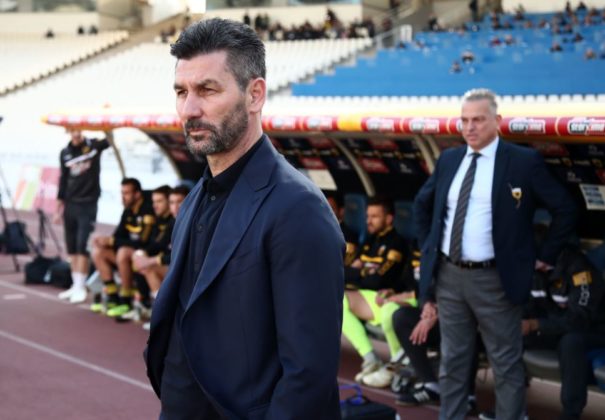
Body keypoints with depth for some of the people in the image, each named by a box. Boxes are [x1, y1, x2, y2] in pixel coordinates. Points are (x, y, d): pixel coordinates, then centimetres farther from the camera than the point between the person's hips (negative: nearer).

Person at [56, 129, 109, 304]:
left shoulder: (94, 146, -3)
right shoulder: (65, 153, 7)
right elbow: (63, 179, 11)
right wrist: (59, 206, 11)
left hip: (88, 205, -4)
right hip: (70, 204, 4)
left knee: (82, 246, -10)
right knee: (71, 247, 8)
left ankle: (81, 287, -4)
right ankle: (76, 285, 17)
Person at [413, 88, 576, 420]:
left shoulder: (523, 161, -7)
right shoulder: (448, 159, 7)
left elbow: (565, 209, -3)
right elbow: (422, 204, 23)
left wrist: (545, 257, -2)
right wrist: (427, 248, 16)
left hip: (493, 280, -4)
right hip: (448, 276, 5)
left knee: (506, 365, 5)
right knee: (452, 361, 14)